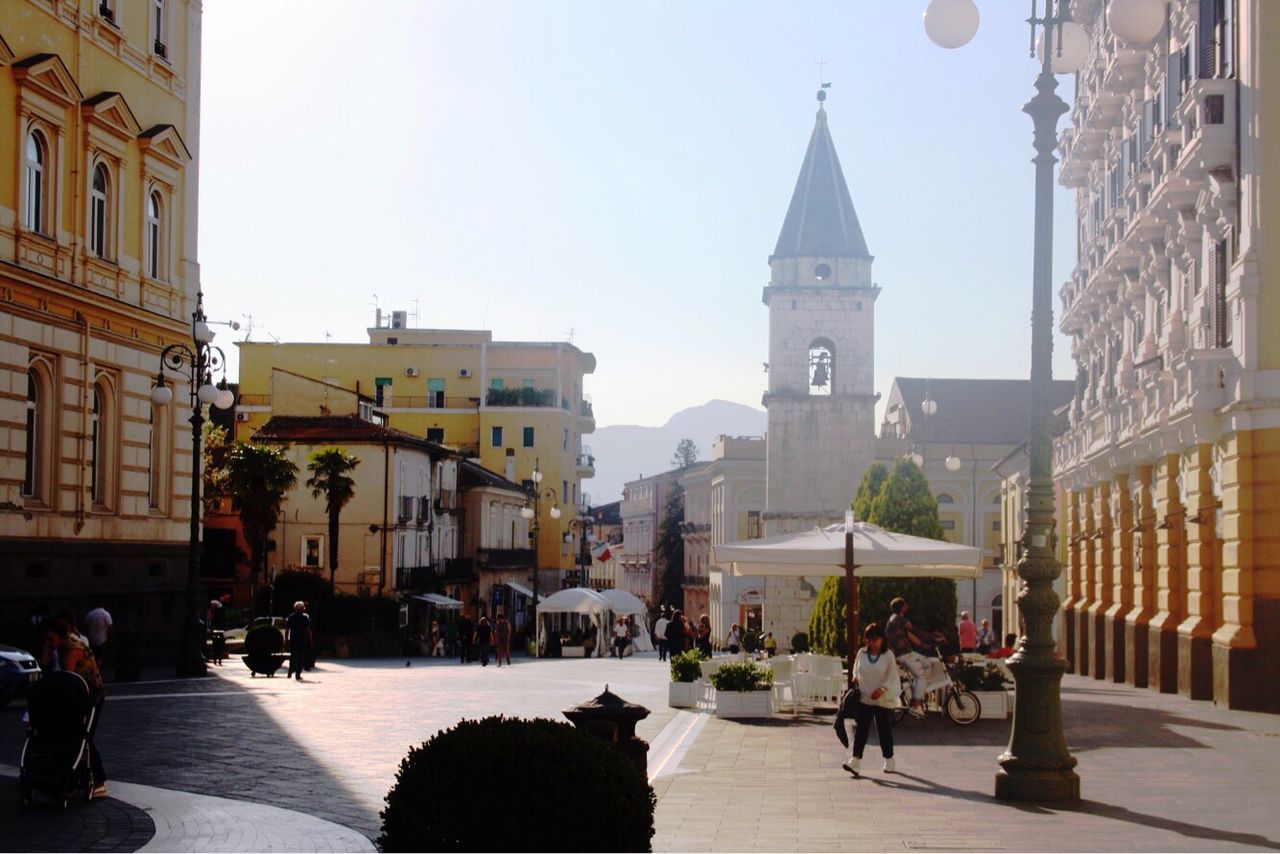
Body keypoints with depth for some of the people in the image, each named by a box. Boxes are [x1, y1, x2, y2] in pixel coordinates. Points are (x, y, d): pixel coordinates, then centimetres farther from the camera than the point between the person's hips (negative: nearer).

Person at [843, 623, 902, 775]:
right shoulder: (861, 653, 4)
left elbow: (892, 676, -7)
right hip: (863, 698, 2)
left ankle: (889, 760, 21)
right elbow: (856, 671, 16)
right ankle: (855, 760, -8)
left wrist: (881, 689, -18)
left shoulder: (888, 655, -6)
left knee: (885, 730, 7)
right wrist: (855, 680, -4)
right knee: (861, 729, -4)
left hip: (884, 699, -2)